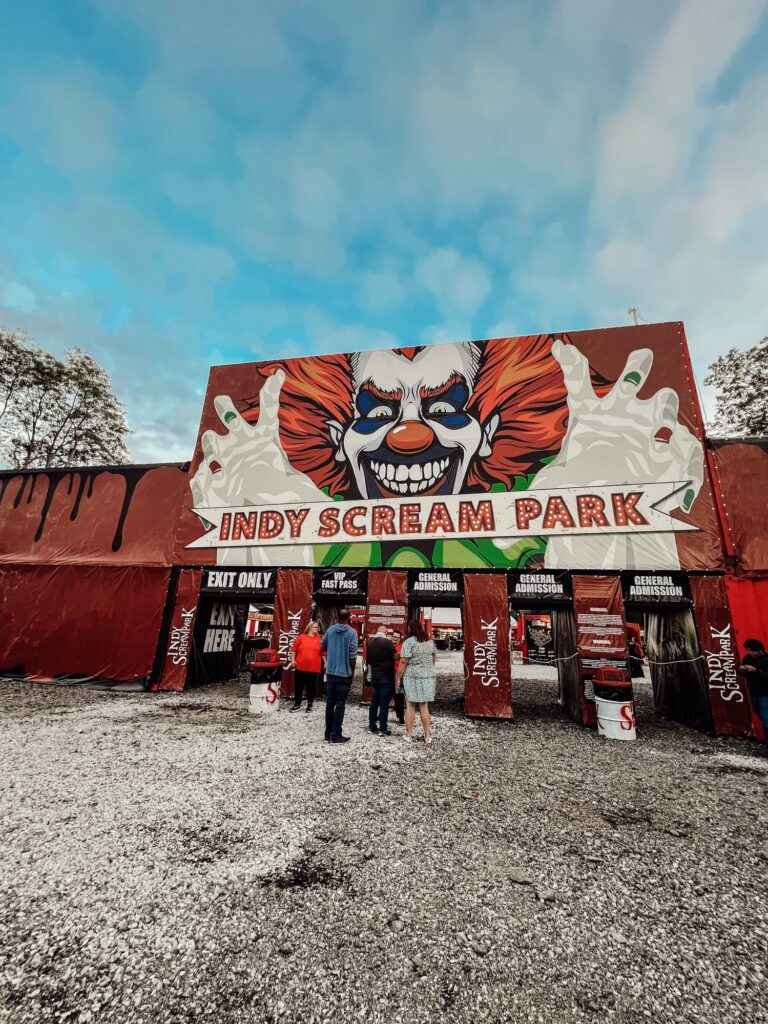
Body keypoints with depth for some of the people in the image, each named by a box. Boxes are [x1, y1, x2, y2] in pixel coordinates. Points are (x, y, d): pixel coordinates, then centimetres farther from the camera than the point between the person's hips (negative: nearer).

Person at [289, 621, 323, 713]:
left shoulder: (319, 639, 2)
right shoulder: (301, 637, 0)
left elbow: (323, 652, 6)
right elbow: (294, 649, 6)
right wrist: (292, 659, -1)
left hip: (314, 668, 0)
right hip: (300, 667, 0)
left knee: (311, 687, 8)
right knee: (298, 686, 9)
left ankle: (310, 705, 21)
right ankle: (297, 705, 21)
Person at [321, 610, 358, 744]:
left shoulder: (330, 630, 2)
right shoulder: (352, 632, -10)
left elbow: (322, 647, 15)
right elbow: (353, 655, -11)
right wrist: (352, 672, 1)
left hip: (330, 672, 4)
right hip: (344, 673, -4)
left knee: (330, 702, 11)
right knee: (340, 704, 2)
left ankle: (328, 733, 19)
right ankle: (335, 735, 4)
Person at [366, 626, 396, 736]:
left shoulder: (370, 643, 2)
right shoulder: (388, 642, -15)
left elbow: (367, 659, 9)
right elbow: (394, 657, -12)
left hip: (374, 676, 6)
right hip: (386, 677, -5)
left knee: (374, 701, 14)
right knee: (384, 703, 0)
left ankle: (372, 726, 20)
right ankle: (382, 729, 4)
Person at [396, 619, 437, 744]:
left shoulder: (409, 642, -11)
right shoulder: (430, 642, 7)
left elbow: (403, 663, -13)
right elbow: (433, 660, 14)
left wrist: (398, 678, -5)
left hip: (412, 677, -4)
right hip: (428, 677, 5)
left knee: (410, 706, 7)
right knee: (424, 706, 12)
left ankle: (409, 734, 14)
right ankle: (427, 735, 16)